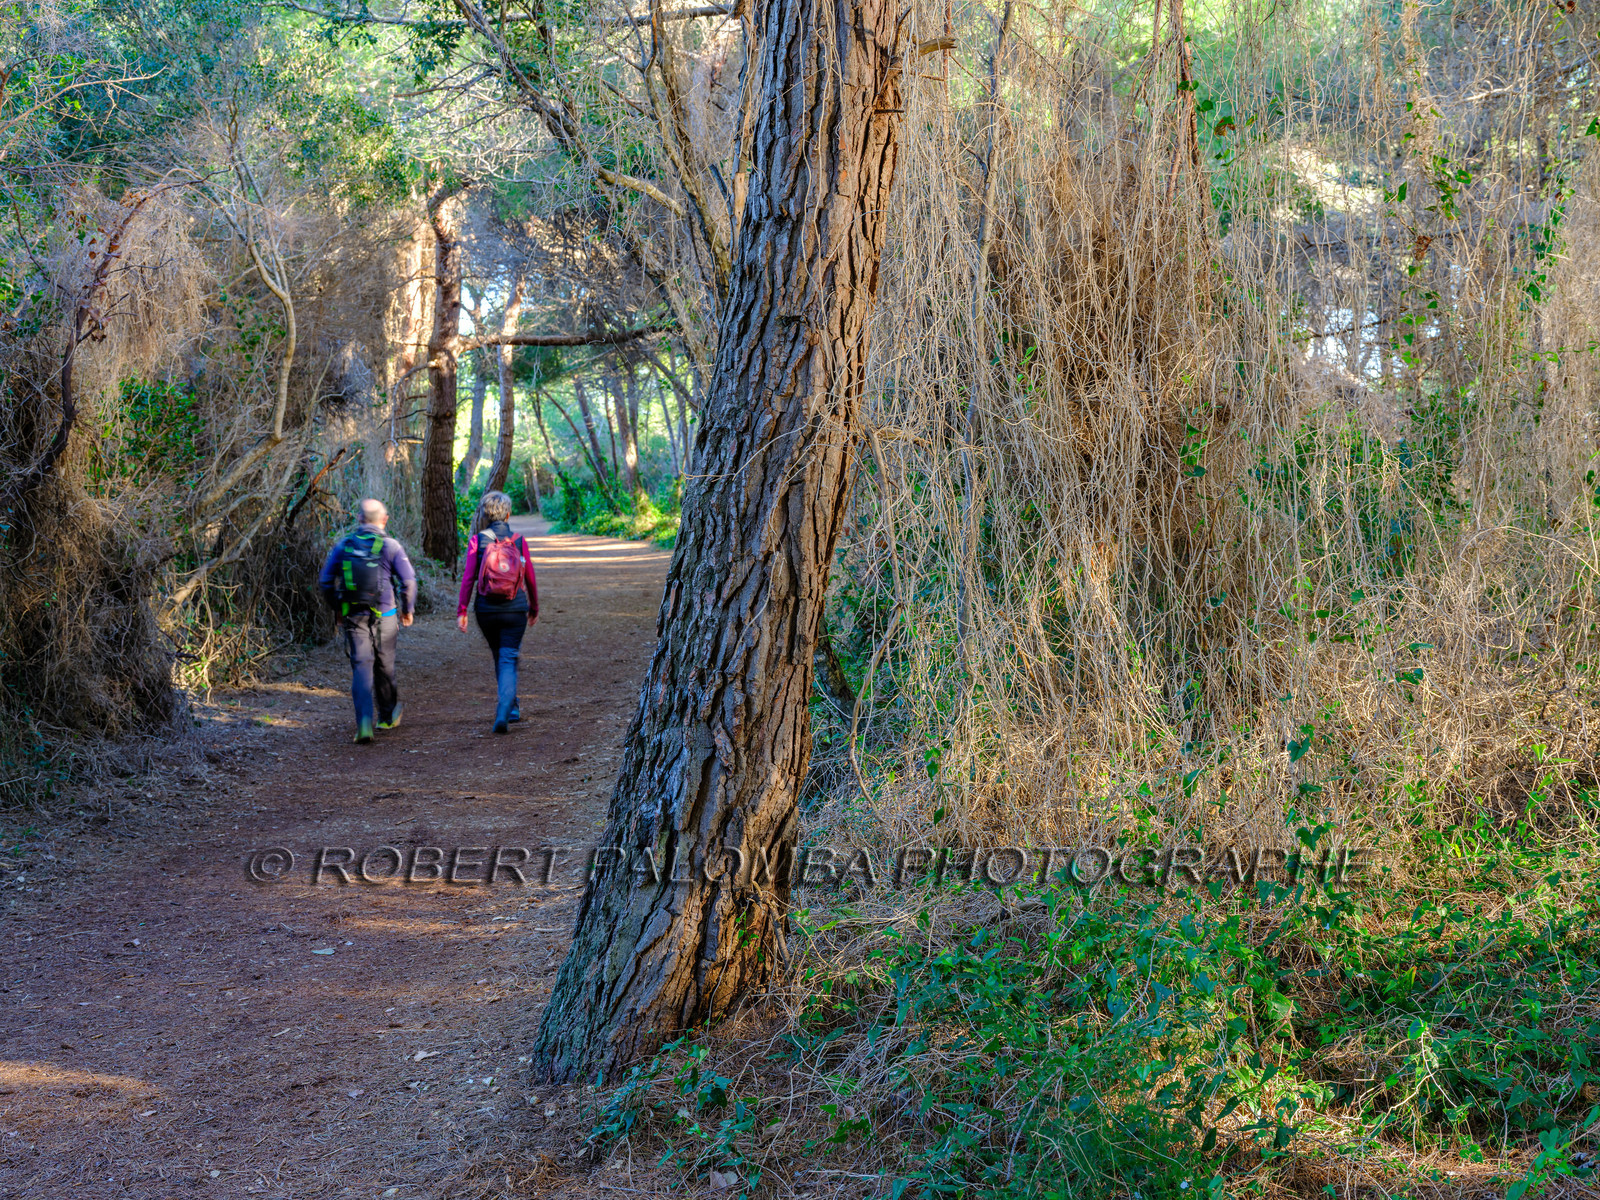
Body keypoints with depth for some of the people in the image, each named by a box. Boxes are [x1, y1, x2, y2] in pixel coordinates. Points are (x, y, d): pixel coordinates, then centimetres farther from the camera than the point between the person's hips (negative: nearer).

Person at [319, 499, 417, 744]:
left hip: (352, 617, 1)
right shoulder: (390, 546, -5)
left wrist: (337, 608, 20)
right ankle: (387, 716, 33)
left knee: (361, 667, -2)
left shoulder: (343, 545, 3)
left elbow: (325, 581, 7)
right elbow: (408, 581, -7)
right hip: (384, 617, -1)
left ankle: (365, 721, -19)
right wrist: (408, 610, 7)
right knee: (384, 666, 15)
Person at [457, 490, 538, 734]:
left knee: (500, 658, 19)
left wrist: (461, 611, -5)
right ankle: (503, 713, -18)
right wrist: (534, 608, 19)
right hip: (515, 610, -1)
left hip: (486, 610, 1)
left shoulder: (478, 540, -5)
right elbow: (530, 579, 5)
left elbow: (468, 578, -9)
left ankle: (512, 708, 33)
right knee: (508, 660, 0)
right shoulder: (519, 541, -3)